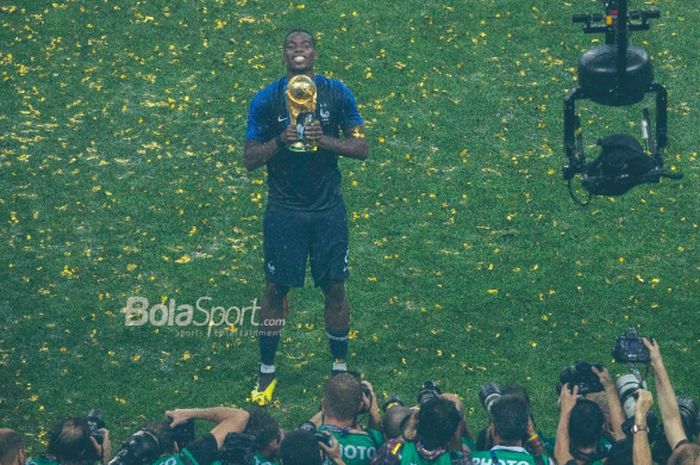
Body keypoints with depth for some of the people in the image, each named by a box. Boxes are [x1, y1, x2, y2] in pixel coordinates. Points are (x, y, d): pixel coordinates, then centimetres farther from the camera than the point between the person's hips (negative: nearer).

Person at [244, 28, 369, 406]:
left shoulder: (337, 94, -1)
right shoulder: (266, 100, -2)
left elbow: (361, 148, 0)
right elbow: (250, 158, -1)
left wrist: (324, 139, -17)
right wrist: (280, 140, -19)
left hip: (328, 208, 1)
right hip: (284, 209, -1)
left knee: (335, 287, 6)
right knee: (275, 288, 3)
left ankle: (340, 369, 20)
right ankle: (266, 375, 13)